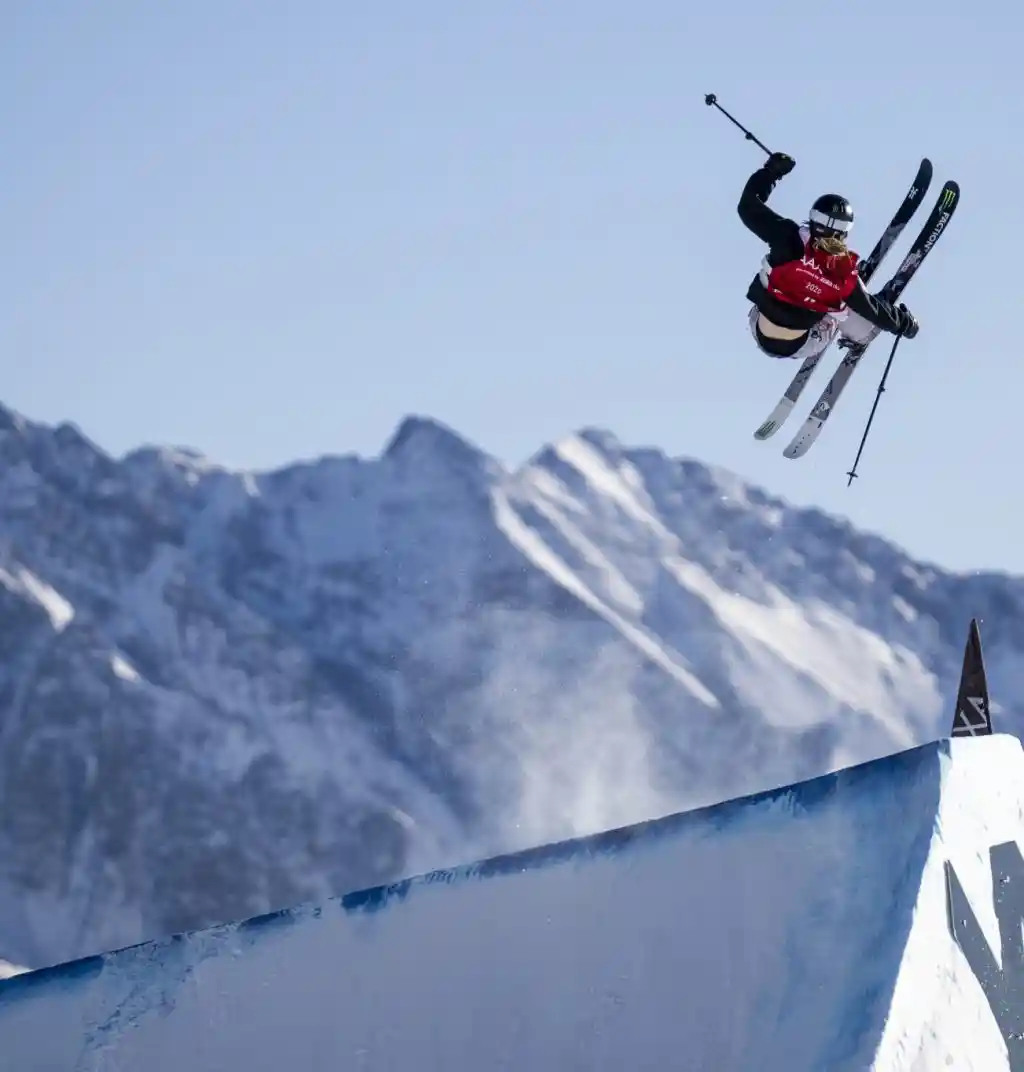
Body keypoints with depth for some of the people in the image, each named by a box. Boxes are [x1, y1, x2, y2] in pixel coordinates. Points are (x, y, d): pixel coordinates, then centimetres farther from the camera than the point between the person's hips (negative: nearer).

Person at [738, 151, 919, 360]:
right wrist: (901, 321, 14)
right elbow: (872, 309, -5)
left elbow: (749, 207, -13)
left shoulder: (788, 240, -24)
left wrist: (770, 171, 0)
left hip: (760, 333, 2)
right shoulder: (845, 278, -23)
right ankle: (860, 335, 44)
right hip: (797, 348, -2)